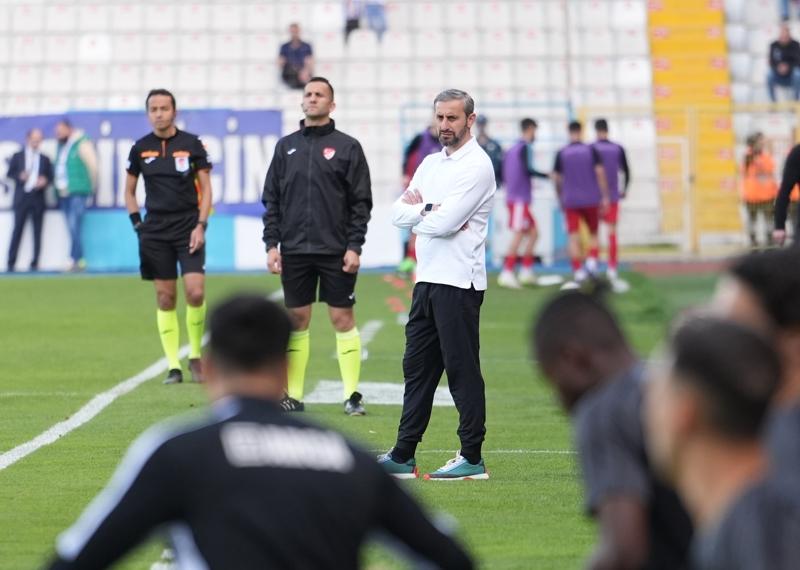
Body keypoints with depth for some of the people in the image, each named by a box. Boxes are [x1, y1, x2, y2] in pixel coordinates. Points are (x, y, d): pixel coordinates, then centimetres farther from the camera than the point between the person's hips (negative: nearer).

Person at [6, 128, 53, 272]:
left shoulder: (45, 159, 13)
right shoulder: (18, 157, 10)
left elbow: (50, 177, 12)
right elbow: (9, 173, 6)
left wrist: (45, 181, -10)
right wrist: (19, 176, -13)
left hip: (38, 199, 2)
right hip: (22, 197, -2)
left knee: (37, 232, -1)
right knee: (17, 230, -4)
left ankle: (34, 263, 1)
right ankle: (11, 263, -1)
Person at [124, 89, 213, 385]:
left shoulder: (192, 144, 0)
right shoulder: (140, 148, 6)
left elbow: (205, 188, 2)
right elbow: (129, 191, 16)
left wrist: (201, 225, -7)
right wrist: (137, 224, 4)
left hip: (188, 228, -2)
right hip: (155, 232, 2)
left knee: (195, 293, -13)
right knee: (165, 298, 2)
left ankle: (195, 356, 7)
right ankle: (173, 366, 6)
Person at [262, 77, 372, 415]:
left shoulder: (347, 147, 1)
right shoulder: (286, 147, 10)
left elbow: (361, 202, -2)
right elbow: (271, 199, 10)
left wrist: (354, 246, -9)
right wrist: (271, 244, 1)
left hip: (336, 251, -3)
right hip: (294, 250, 3)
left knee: (342, 318, -1)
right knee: (297, 320, 6)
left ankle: (352, 395, 3)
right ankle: (293, 396, 10)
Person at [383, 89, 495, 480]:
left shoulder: (476, 166, -10)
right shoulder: (431, 164, 17)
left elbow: (445, 223, -19)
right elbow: (398, 213, 9)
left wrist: (417, 212, 0)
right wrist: (431, 210, -9)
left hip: (458, 283, -8)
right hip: (427, 279, 8)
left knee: (463, 371, -5)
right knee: (417, 368, 10)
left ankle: (472, 458, 0)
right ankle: (403, 456, 15)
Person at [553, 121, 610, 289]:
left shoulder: (561, 154, 0)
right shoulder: (591, 150, -1)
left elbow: (557, 179, 2)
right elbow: (600, 173, -7)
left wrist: (561, 200, 15)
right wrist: (605, 197, -3)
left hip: (570, 201, -1)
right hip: (590, 199, 1)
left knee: (573, 238, -3)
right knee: (593, 233, 17)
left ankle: (578, 274, -11)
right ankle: (592, 261, -5)